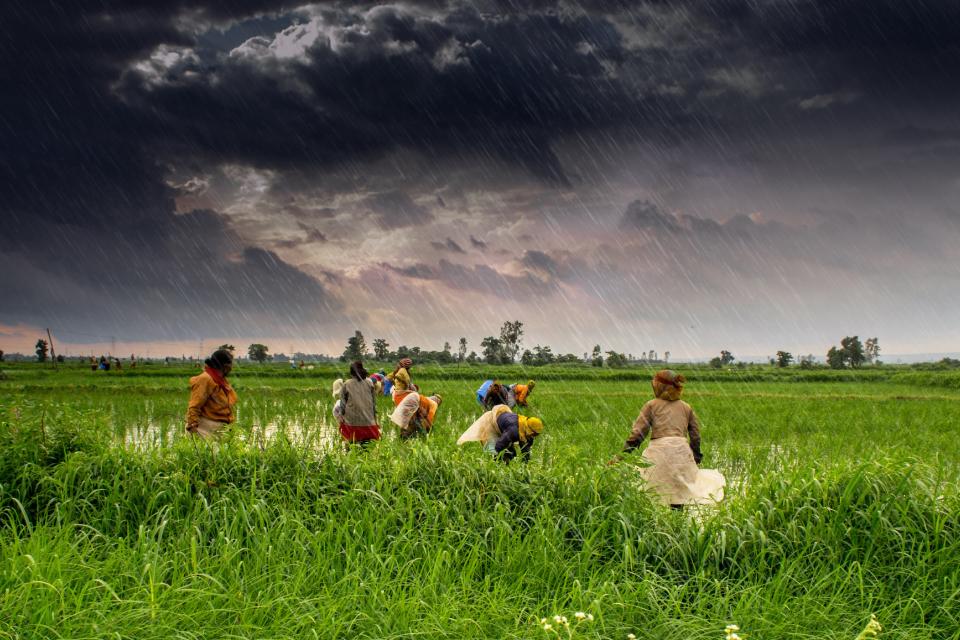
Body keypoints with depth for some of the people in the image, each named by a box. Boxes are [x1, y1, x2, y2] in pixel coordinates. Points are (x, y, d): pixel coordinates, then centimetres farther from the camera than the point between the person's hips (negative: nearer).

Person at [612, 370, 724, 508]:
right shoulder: (687, 408, 18)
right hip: (682, 451, 4)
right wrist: (696, 459, 28)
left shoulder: (651, 405, 9)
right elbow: (695, 436, 18)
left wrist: (621, 455, 3)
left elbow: (637, 434, 2)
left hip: (659, 453, -3)